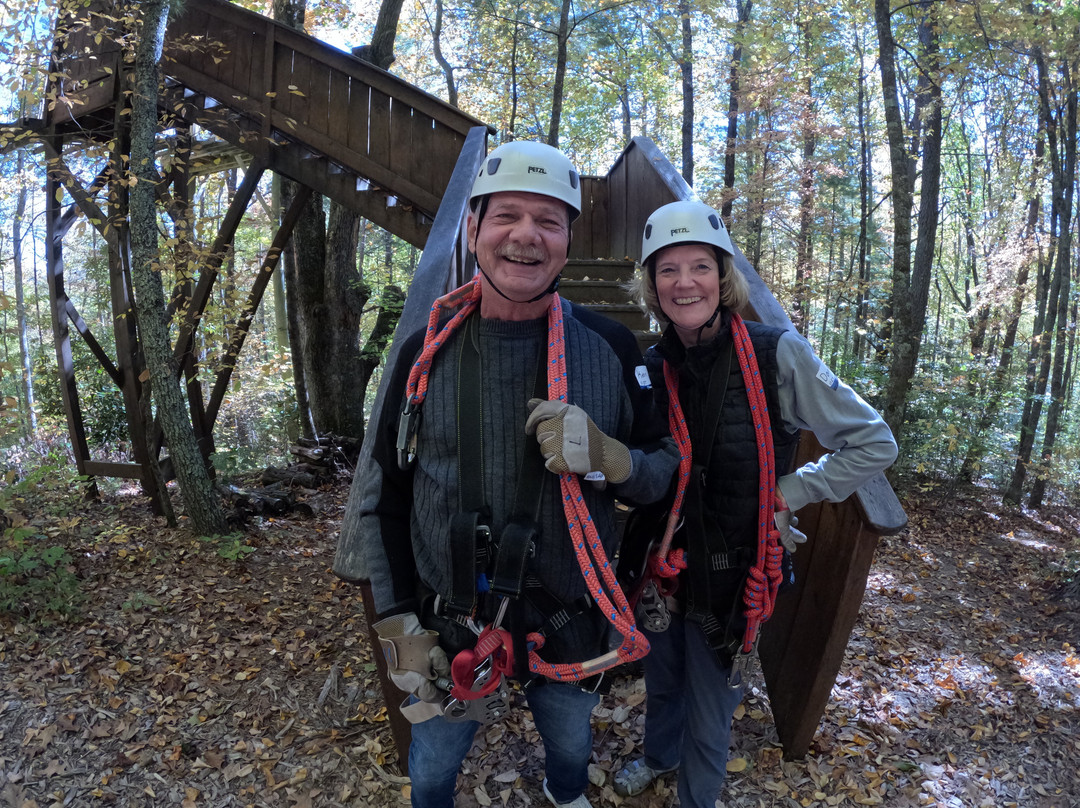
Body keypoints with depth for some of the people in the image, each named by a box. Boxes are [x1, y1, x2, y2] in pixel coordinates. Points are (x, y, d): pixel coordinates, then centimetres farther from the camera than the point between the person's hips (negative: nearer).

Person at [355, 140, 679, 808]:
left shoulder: (609, 346, -11)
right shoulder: (430, 350, -10)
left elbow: (663, 470, -4)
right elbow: (384, 496, -1)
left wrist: (606, 457, -26)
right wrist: (396, 619, -3)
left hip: (572, 624, 1)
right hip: (448, 628, 0)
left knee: (570, 745, 28)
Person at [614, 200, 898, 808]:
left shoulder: (777, 354, -17)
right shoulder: (653, 368, -6)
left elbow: (874, 444, -9)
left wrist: (790, 492, -12)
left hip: (733, 574, -3)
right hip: (663, 564, 4)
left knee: (710, 709, 15)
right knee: (662, 682, 26)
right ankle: (659, 756, 58)